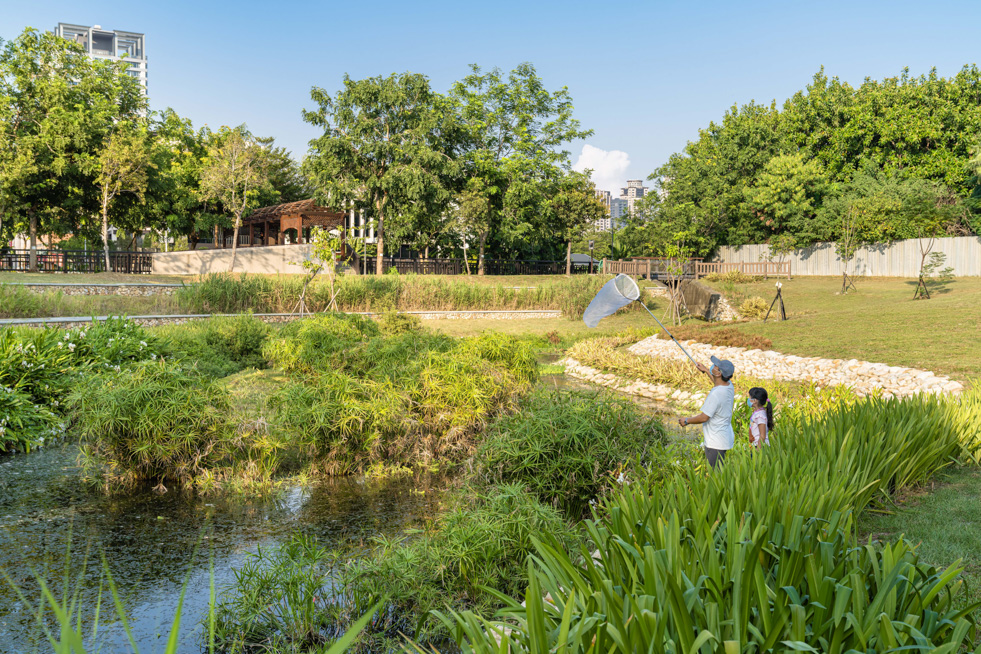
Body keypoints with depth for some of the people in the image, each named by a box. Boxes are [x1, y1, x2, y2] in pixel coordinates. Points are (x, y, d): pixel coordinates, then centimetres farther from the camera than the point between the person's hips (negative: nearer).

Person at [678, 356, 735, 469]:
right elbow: (719, 382, 28)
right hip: (726, 438, 10)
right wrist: (706, 370, 39)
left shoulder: (715, 394, -28)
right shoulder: (729, 386, 1)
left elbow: (704, 417, -24)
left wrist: (687, 421, -7)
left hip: (716, 443, -10)